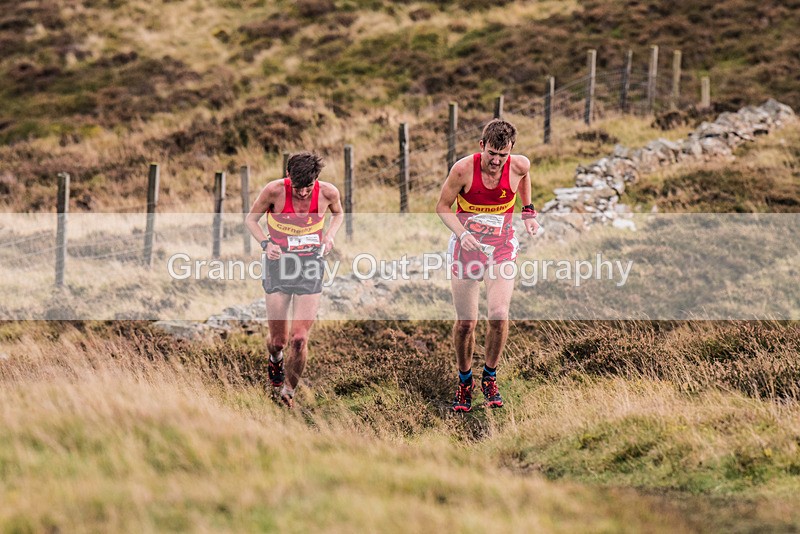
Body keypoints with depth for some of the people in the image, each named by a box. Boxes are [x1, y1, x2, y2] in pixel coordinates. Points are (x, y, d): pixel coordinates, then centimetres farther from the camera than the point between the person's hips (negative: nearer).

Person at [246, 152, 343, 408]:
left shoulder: (328, 192, -10)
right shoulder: (274, 191, -16)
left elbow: (338, 213, 14)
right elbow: (251, 218, 0)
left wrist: (330, 235, -5)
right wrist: (265, 244, -17)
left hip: (311, 264, 0)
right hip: (279, 262, 0)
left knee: (299, 339, -9)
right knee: (278, 340, 5)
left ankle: (288, 391, 15)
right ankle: (275, 360, 44)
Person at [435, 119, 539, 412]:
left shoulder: (519, 165, -12)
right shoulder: (463, 169, -18)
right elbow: (442, 206, -5)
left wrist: (528, 210, 10)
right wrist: (462, 233, -21)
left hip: (502, 248, 1)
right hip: (466, 246, -1)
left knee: (499, 314, -17)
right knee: (465, 322, 1)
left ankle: (490, 377, 6)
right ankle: (464, 382, 24)